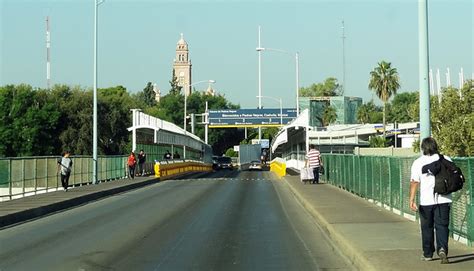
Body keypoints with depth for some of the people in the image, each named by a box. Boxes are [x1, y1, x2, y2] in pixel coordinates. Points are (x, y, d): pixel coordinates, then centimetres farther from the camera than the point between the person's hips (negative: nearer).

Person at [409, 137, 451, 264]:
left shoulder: (418, 162, -3)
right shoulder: (446, 160, 3)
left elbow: (414, 182, -10)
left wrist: (411, 200, -14)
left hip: (426, 201, -1)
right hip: (444, 199, 1)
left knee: (427, 227, 12)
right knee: (442, 226, 1)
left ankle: (427, 254, 20)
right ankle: (442, 249, -21)